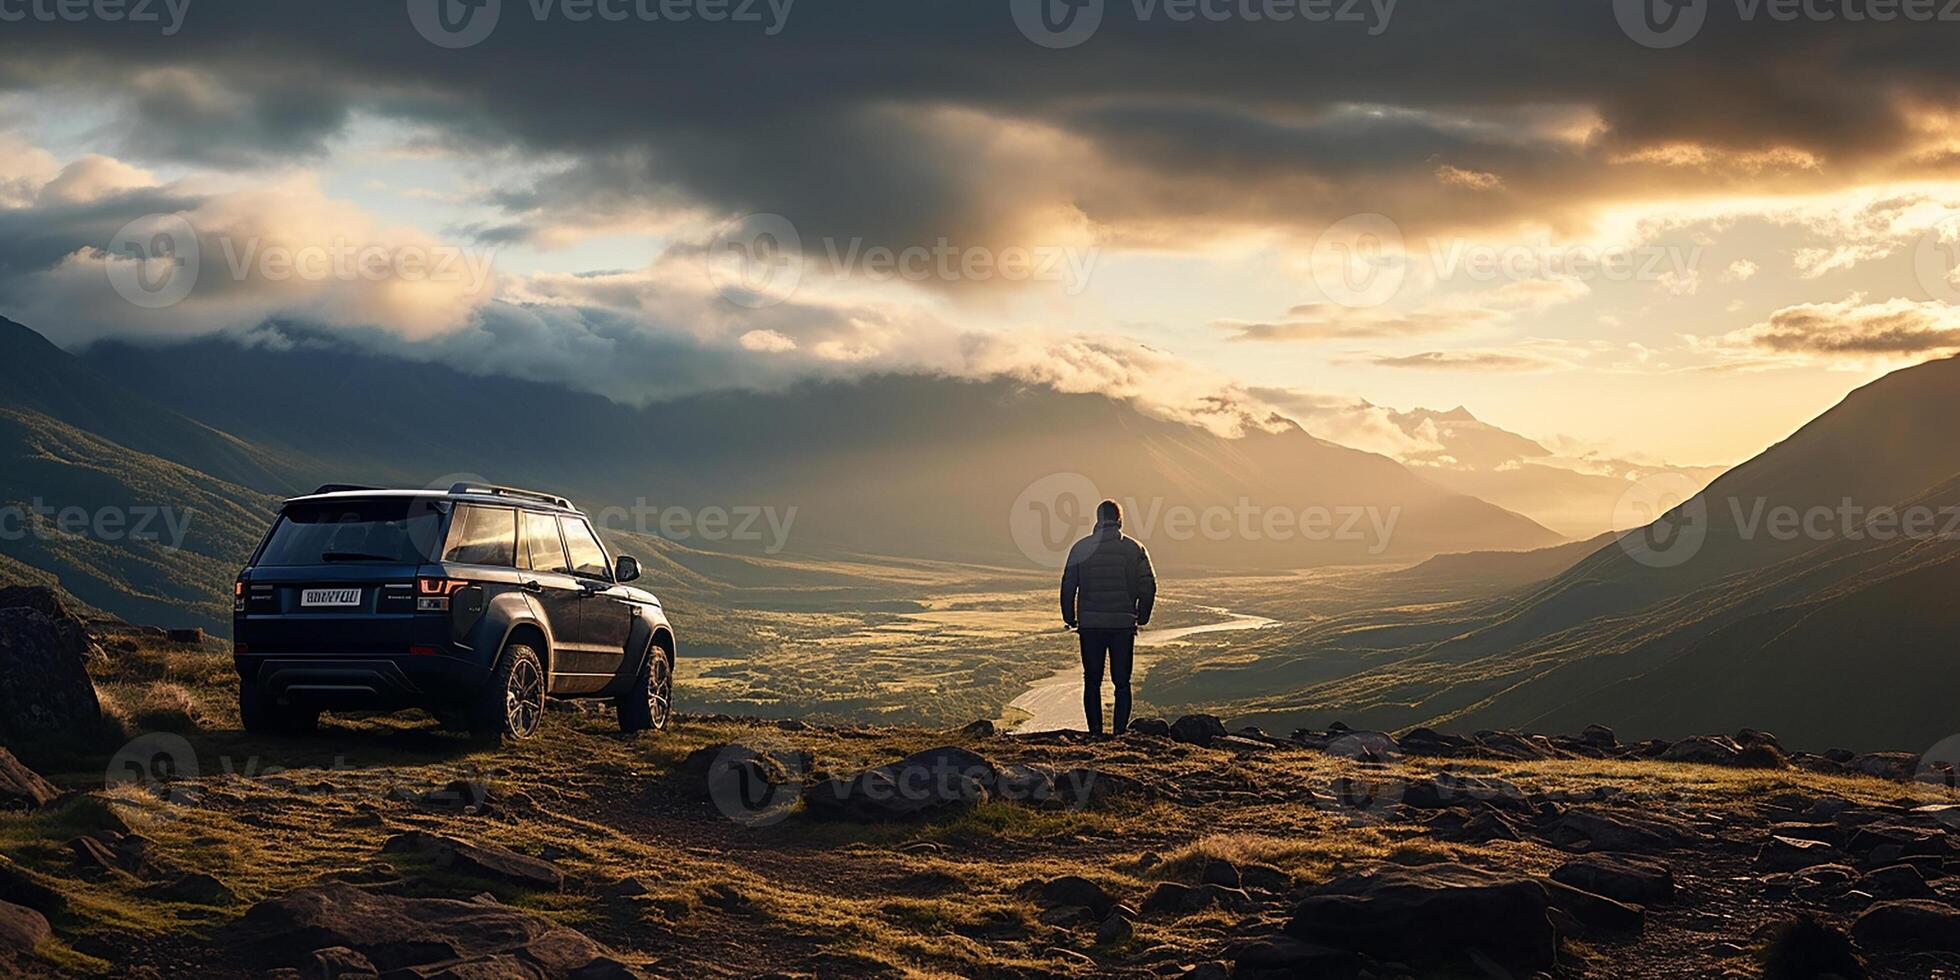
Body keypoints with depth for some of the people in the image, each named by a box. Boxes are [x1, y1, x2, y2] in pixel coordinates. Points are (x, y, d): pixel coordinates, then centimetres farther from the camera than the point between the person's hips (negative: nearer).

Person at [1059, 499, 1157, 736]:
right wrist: (1142, 617, 11)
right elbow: (1148, 586, 0)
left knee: (1092, 682, 7)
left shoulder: (1081, 548, 1)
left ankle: (1095, 733, 3)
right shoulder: (1134, 549, 1)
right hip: (1123, 623, 0)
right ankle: (1120, 732, 1)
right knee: (1122, 682, 7)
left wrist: (1070, 619, 9)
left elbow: (1068, 586, 0)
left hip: (1090, 624, 0)